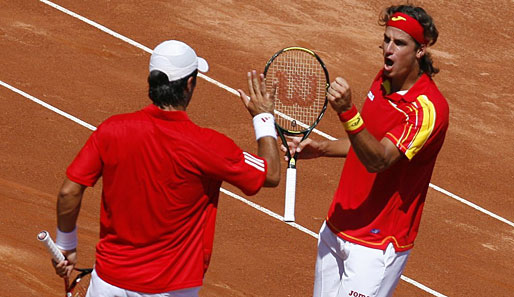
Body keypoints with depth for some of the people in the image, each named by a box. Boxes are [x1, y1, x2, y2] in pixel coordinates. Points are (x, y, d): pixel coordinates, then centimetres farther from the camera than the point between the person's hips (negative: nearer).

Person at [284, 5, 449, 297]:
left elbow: (378, 160, -33)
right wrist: (321, 148, 7)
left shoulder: (427, 108, -22)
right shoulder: (385, 81, 5)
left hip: (377, 244, -8)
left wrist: (347, 112, -46)